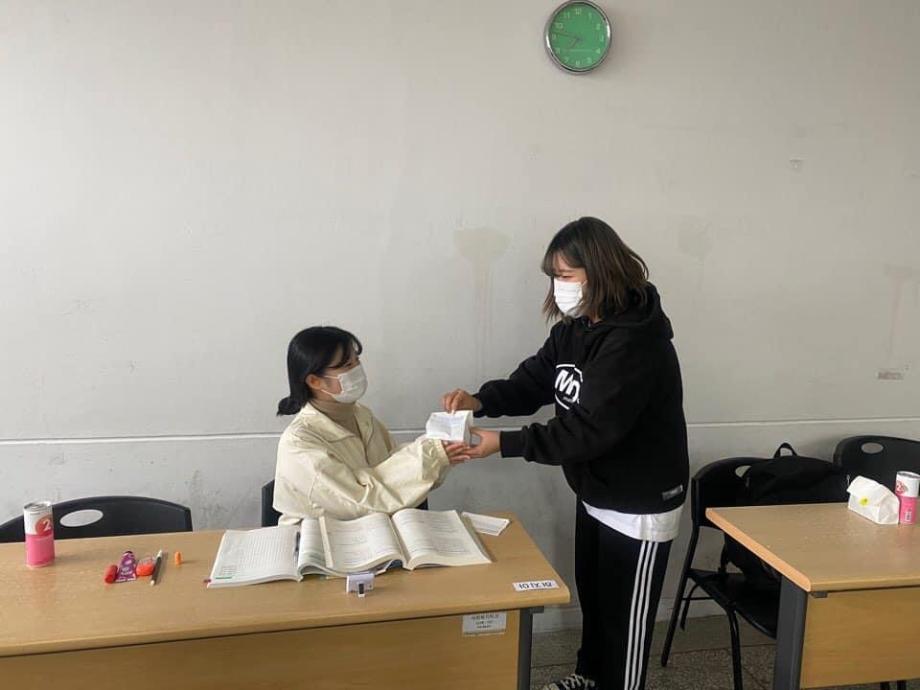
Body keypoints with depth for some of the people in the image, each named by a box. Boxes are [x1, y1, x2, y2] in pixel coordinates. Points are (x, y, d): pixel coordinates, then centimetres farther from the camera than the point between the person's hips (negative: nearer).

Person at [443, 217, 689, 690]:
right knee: (591, 594, 26)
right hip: (594, 492, 9)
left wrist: (504, 444, -35)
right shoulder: (576, 328, 0)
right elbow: (533, 381, 2)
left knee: (624, 614, 11)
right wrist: (483, 400, -18)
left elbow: (591, 429, -33)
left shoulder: (636, 341, -29)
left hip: (640, 504, -9)